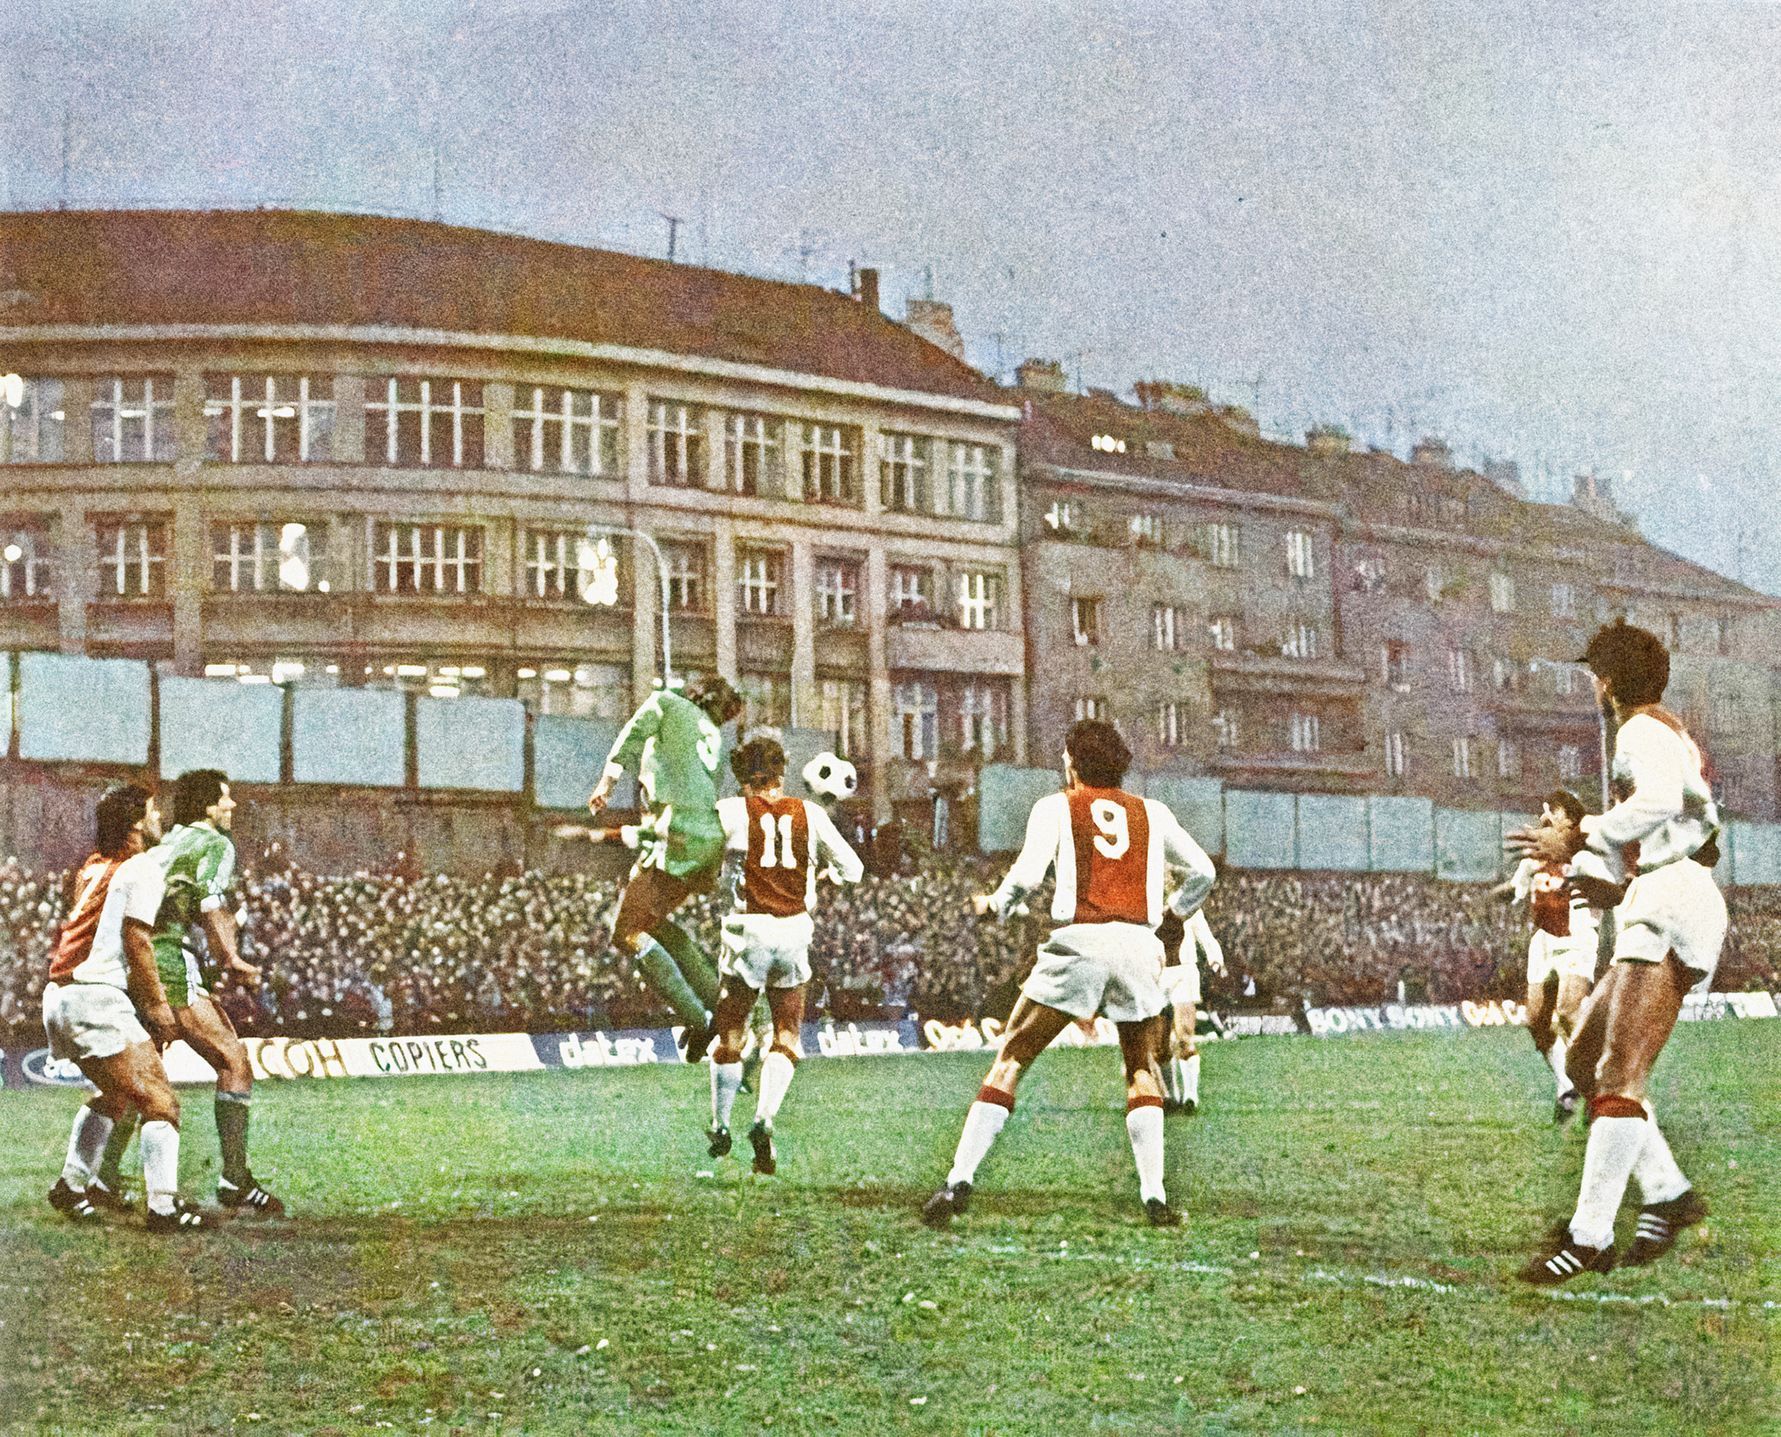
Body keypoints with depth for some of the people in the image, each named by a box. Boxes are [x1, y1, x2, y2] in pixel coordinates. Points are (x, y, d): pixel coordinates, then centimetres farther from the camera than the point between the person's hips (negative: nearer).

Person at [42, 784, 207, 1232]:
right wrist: (158, 1004, -7)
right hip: (98, 998, -9)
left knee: (114, 1095, 26)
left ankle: (71, 1186, 27)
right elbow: (136, 941, -11)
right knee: (160, 1102, -7)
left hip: (58, 996, 9)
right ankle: (164, 1207, -15)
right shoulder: (142, 868, -4)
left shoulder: (93, 867, 21)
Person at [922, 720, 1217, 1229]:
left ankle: (959, 1182, -1)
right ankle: (1154, 1196, 4)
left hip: (1079, 939, -2)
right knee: (1143, 1069, 17)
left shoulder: (1056, 806, 11)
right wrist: (1173, 913, 37)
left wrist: (995, 904, 16)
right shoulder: (1151, 812, 19)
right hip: (1139, 942, 2)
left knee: (1011, 1058, 5)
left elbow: (1028, 873, -3)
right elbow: (1202, 871, 19)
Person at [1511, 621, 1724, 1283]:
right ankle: (1667, 1192, 6)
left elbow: (1659, 799, -27)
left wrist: (1578, 838, -21)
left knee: (1619, 1076, -16)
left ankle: (1590, 1236, -19)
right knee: (1583, 1059, 10)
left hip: (1671, 904, -11)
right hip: (1657, 910, 11)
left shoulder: (1644, 730, -5)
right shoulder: (1672, 735, 26)